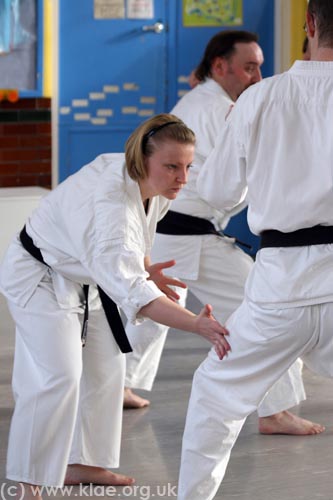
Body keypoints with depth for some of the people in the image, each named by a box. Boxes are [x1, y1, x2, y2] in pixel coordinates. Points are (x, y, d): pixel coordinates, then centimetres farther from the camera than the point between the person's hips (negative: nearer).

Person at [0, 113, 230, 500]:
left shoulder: (146, 183, -14)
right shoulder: (111, 204, -42)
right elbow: (132, 293, -51)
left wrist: (143, 266, -1)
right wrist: (197, 325, -61)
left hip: (80, 278, 9)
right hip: (38, 276, -9)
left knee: (105, 367, 12)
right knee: (58, 375, -19)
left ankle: (82, 464, 25)